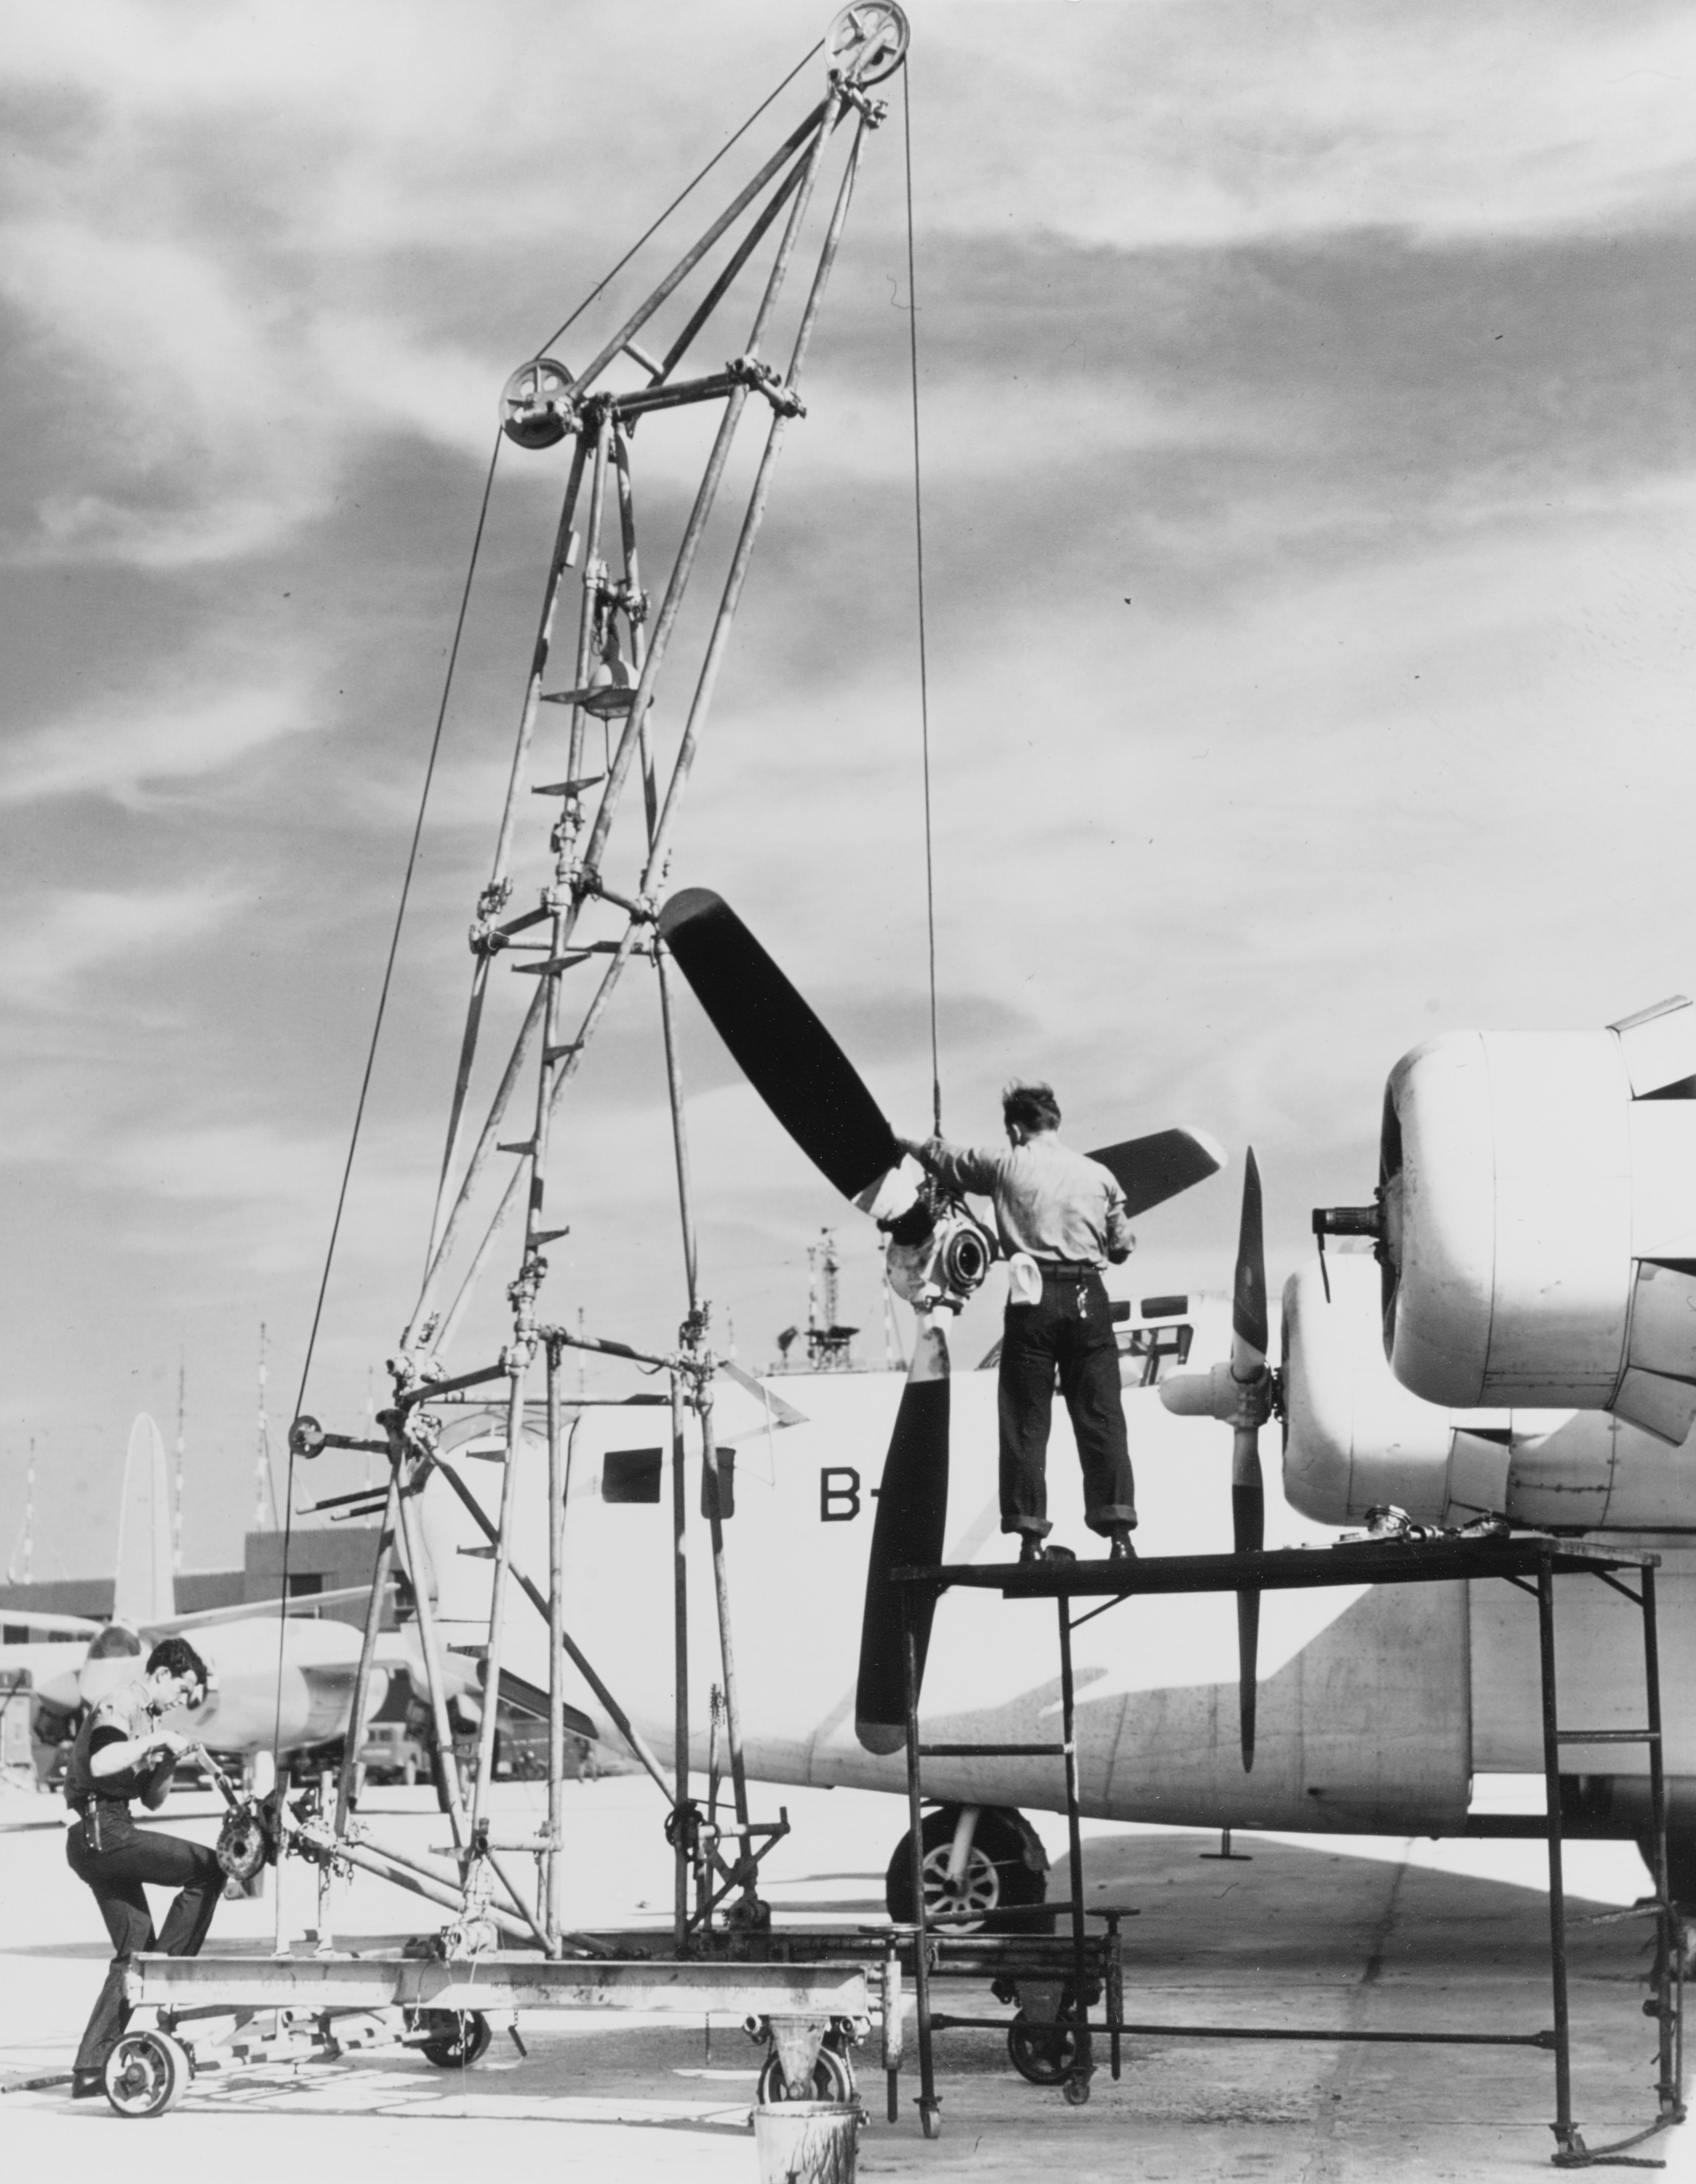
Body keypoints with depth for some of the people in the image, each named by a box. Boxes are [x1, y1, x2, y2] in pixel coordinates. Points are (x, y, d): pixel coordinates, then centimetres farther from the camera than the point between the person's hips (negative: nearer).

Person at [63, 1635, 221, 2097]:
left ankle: (91, 2068, 8)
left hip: (105, 1839, 10)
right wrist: (157, 1740, -21)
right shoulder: (119, 1706, -8)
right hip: (99, 1832, -10)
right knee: (209, 1869, -14)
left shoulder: (148, 1718, 21)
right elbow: (101, 1764, -28)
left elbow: (153, 1799, 22)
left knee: (135, 1947, 8)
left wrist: (169, 1760, 5)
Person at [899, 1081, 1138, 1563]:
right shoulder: (1098, 1175, 10)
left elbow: (945, 1157, 19)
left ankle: (1031, 1537, 2)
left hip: (1033, 1298, -1)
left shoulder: (1006, 1165, 5)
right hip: (1087, 1298, 2)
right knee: (1102, 1418, 3)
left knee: (1026, 1420, 5)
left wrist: (905, 1141, 38)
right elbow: (1123, 1246, 13)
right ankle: (1118, 1532, -4)